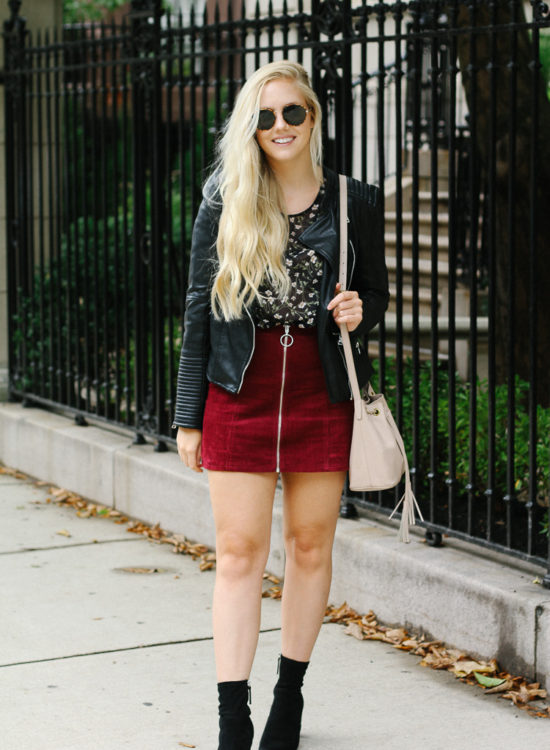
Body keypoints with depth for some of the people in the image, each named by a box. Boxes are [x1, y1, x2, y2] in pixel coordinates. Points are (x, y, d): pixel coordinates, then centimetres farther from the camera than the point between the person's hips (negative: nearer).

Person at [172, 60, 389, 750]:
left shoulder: (355, 203, 4)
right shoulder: (224, 203, 3)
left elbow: (376, 293, 16)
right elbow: (199, 306, 5)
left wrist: (358, 313, -10)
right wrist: (189, 415, 2)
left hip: (322, 389, 1)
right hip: (240, 389, -1)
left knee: (311, 545, 8)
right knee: (239, 552, -2)